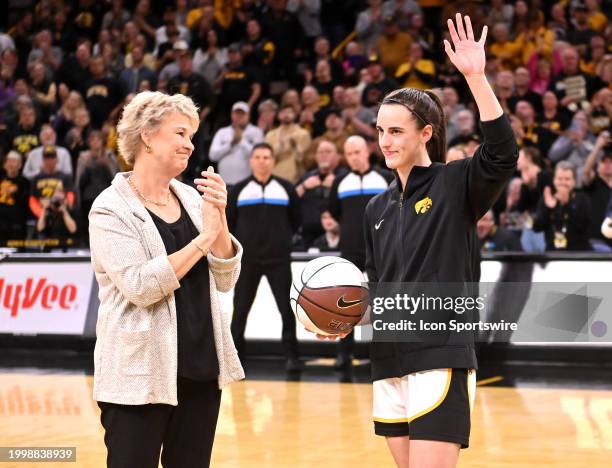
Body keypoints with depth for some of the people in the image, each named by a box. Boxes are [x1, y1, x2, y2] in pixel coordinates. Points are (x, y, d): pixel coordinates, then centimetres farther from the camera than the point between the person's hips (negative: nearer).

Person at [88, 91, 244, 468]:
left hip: (201, 366, 6)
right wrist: (204, 239, -16)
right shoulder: (112, 208, -8)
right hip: (141, 372, -6)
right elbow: (140, 286, -20)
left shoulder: (191, 198, 9)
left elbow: (225, 280, 6)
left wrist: (219, 217, -8)